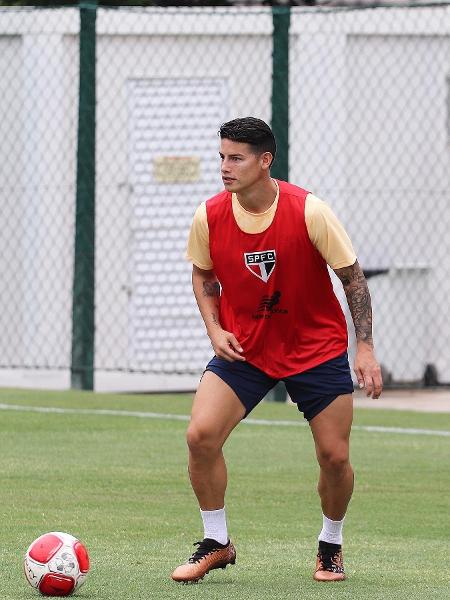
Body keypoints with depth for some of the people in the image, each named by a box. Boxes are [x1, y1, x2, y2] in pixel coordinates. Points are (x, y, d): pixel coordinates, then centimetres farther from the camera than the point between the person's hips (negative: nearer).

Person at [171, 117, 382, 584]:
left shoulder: (309, 212, -19)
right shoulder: (209, 217, -11)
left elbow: (352, 276, -9)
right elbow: (202, 273, 9)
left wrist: (365, 348, -12)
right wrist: (215, 329, -6)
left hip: (316, 348, -2)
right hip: (243, 347, 2)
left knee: (334, 456, -4)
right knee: (200, 435, -16)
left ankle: (331, 546, 24)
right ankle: (216, 544, 3)